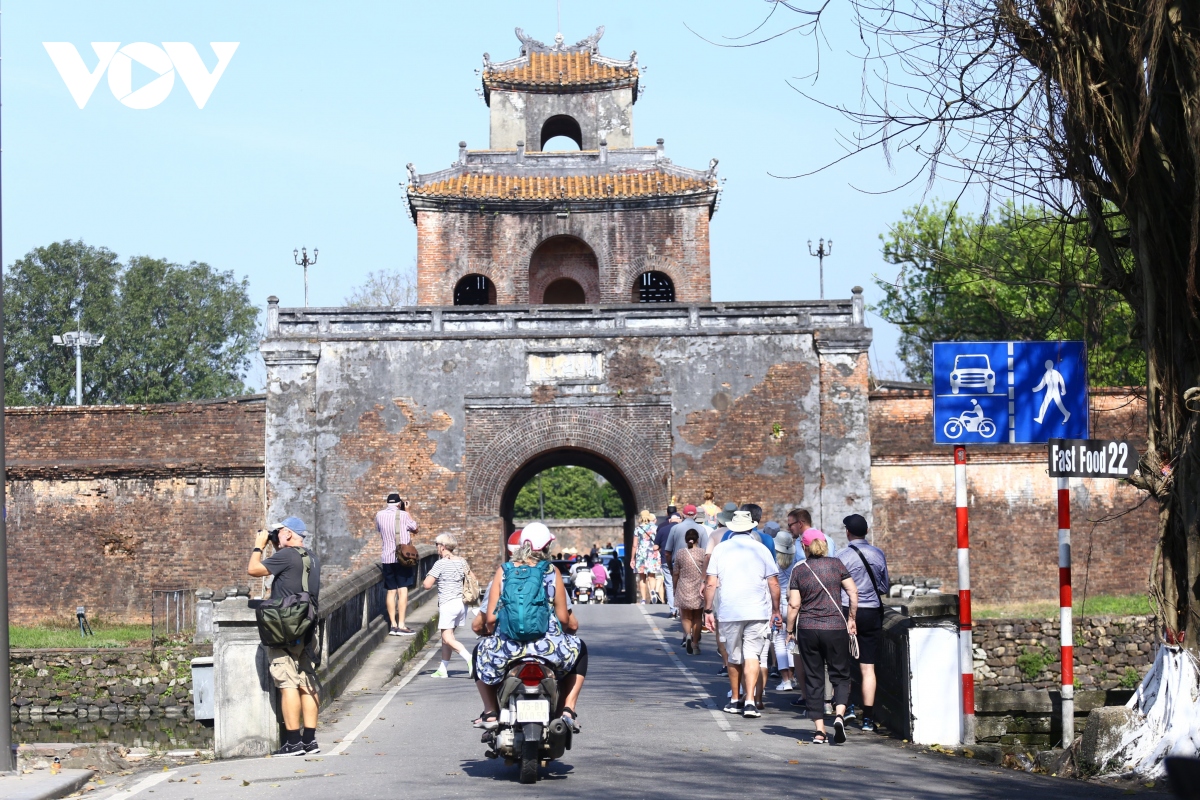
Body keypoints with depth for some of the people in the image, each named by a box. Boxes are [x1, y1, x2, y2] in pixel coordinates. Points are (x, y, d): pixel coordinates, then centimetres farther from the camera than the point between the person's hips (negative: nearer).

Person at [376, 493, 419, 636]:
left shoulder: (379, 515, 5)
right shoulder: (403, 515, -7)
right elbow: (415, 529, 8)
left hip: (387, 558, 4)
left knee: (391, 591, 10)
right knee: (403, 590, -6)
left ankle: (393, 625, 8)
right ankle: (401, 625, -12)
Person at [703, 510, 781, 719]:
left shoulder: (720, 549, 3)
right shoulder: (761, 550, 3)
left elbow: (710, 584, 1)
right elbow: (774, 584, 3)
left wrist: (708, 610, 8)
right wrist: (776, 610, 13)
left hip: (729, 612, 1)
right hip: (758, 612, -1)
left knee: (734, 657, 13)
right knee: (752, 655, -2)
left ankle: (735, 700, 22)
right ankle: (750, 701, -15)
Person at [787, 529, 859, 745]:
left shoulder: (798, 570, 0)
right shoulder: (836, 564, 1)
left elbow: (793, 604, -3)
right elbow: (853, 592, -3)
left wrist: (790, 629, 8)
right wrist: (851, 618, 9)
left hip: (807, 629, 1)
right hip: (835, 628, -1)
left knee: (813, 678, 8)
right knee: (840, 675, 9)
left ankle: (819, 730, 5)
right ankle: (839, 715, -16)